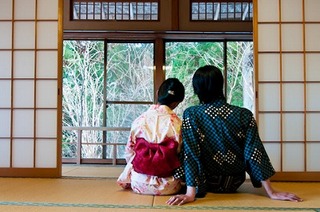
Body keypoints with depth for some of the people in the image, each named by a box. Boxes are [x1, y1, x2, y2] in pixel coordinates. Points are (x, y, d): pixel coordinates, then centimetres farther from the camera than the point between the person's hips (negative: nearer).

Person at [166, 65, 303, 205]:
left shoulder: (191, 114, -18)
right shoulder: (244, 115, -14)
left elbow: (190, 154, -24)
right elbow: (255, 153, -16)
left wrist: (190, 194, -28)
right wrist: (271, 192, -13)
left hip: (206, 183, -1)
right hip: (234, 183, 2)